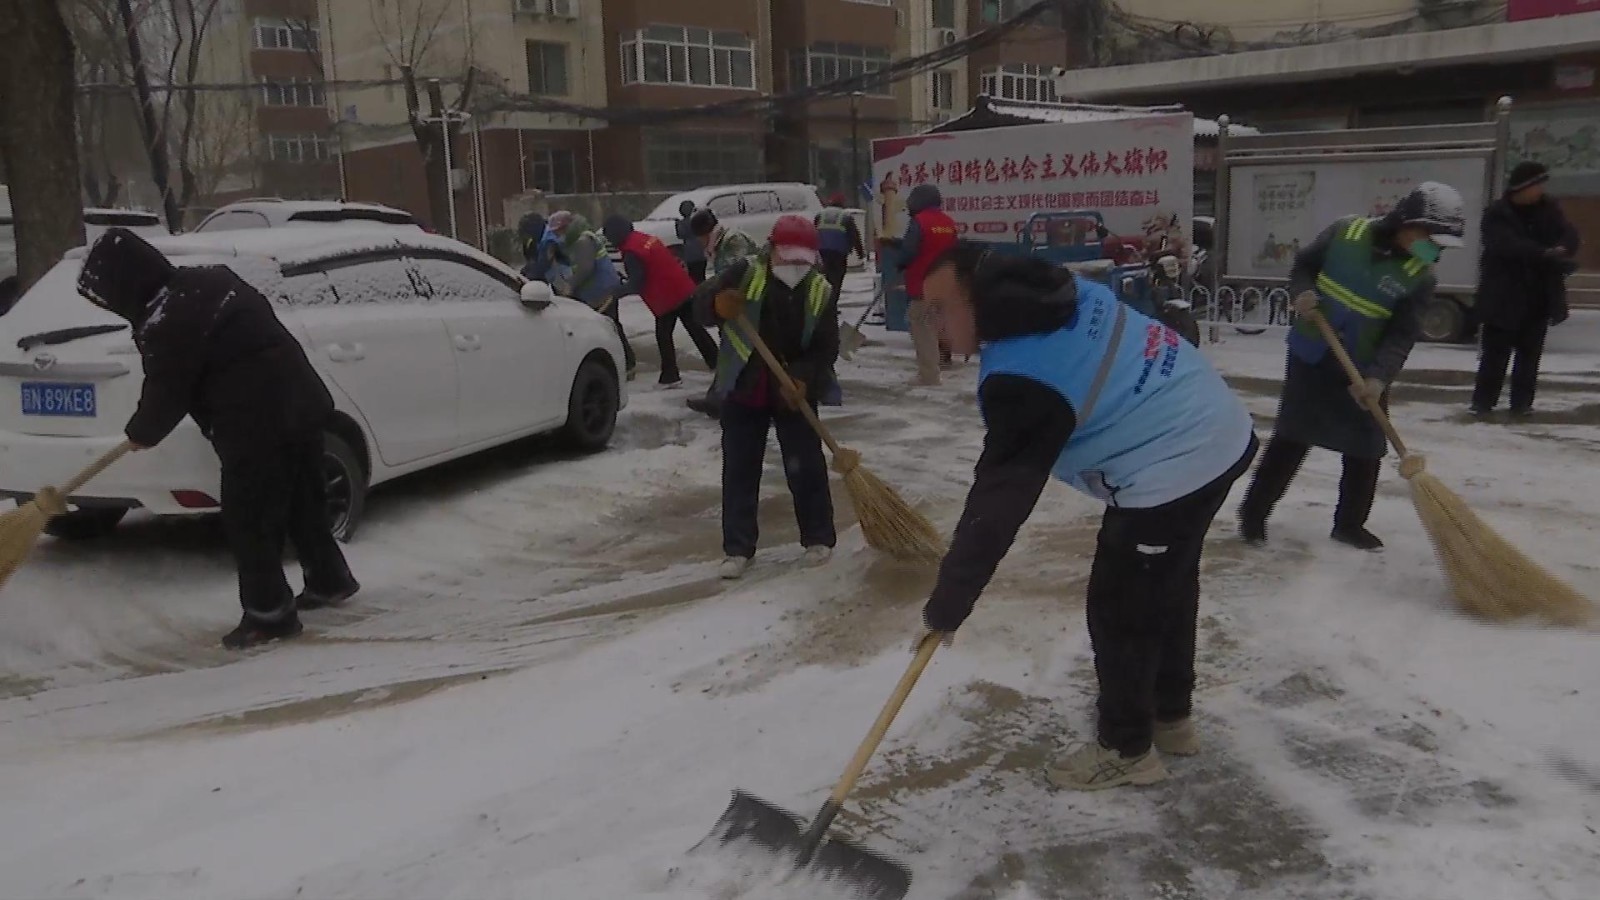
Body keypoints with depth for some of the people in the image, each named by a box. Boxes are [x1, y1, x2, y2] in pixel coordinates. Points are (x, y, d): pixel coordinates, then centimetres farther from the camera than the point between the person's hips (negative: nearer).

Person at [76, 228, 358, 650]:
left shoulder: (163, 327, -17)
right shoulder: (211, 278, 9)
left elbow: (166, 395, -6)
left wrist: (140, 433, 15)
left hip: (256, 429, -9)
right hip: (300, 404, 10)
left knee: (248, 521, 2)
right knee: (303, 503, 22)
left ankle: (269, 613, 9)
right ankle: (330, 579, 35)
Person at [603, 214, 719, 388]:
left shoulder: (631, 253, -18)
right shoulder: (646, 238, 9)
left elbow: (636, 285, -18)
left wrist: (615, 292, -8)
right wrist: (627, 278, 21)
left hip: (666, 298, -8)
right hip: (684, 290, 8)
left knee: (663, 336, 4)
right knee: (695, 329, 16)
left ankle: (670, 377, 6)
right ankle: (716, 363, 24)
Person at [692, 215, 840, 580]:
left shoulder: (820, 291, -5)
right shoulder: (745, 273, -10)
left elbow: (827, 347, -6)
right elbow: (700, 305, -14)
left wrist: (804, 379, -24)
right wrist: (718, 305, -39)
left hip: (794, 394, 1)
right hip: (743, 389, 0)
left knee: (806, 467, 3)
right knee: (739, 470, 3)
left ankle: (819, 538, 20)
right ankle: (738, 548, 11)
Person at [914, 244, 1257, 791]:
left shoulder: (1022, 377, -26)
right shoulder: (1060, 296, 1)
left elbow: (999, 500, -23)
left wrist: (947, 604, -15)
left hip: (1171, 474, -10)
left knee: (1119, 609, 5)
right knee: (1167, 587, 24)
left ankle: (1126, 748, 24)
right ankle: (1170, 716, 42)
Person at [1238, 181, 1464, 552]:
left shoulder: (1421, 277, -10)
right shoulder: (1346, 232, -11)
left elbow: (1402, 336, -15)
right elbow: (1304, 265, 2)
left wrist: (1378, 376, -29)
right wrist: (1303, 293, -19)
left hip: (1364, 370, 2)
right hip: (1311, 355, -2)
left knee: (1366, 448, 7)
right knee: (1291, 437, -2)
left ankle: (1350, 523, 24)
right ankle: (1253, 511, 10)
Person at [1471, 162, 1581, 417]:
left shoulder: (1549, 209, 7)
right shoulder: (1497, 213, -9)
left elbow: (1569, 234, -4)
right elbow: (1510, 246, -23)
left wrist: (1562, 249, -28)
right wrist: (1549, 256, -31)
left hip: (1539, 297, 4)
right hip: (1504, 296, -4)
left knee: (1530, 352, 8)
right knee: (1495, 352, 1)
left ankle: (1522, 401, 15)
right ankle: (1483, 400, 8)